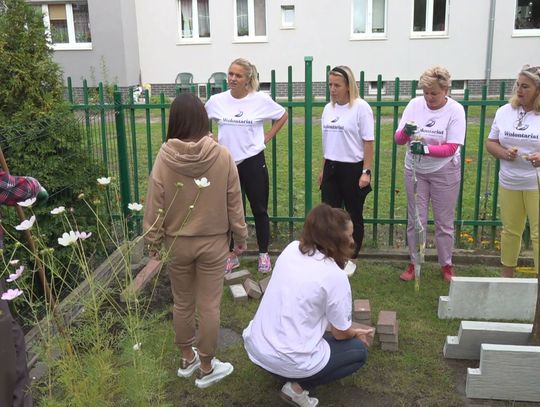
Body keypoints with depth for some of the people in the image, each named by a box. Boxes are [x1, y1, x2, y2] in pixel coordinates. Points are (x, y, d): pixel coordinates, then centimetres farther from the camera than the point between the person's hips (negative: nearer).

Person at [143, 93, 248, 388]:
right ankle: (206, 368, 25)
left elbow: (155, 206, -7)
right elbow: (234, 202, -5)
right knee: (209, 306, 10)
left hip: (176, 242, 1)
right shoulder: (222, 156, -13)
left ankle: (188, 358, 38)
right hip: (213, 242, -1)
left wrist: (153, 241, 7)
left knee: (182, 304, 19)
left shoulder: (164, 158, -13)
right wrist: (240, 235, 8)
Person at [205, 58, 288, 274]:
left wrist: (267, 137, 0)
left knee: (259, 209, 8)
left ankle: (264, 254, 24)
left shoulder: (261, 99, -10)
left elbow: (283, 116, 6)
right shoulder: (217, 100, -4)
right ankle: (231, 255, 26)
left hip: (253, 161, -2)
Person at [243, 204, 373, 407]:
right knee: (359, 351, 15)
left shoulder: (291, 249, 1)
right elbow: (340, 333, -2)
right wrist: (357, 333, 19)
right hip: (288, 360, -7)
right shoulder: (335, 276, -17)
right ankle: (298, 386, 2)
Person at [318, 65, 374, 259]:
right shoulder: (328, 108, 8)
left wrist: (366, 172, -15)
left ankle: (352, 256, 23)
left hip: (353, 168, -5)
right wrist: (323, 170, 16)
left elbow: (368, 142, -11)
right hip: (331, 168, 5)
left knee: (354, 215, 9)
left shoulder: (360, 107, -10)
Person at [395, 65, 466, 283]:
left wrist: (425, 148, -33)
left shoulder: (455, 110, -12)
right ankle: (414, 263, 23)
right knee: (415, 220, 9)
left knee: (444, 222, 9)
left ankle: (446, 265, 26)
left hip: (444, 173, -2)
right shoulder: (415, 104, -5)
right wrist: (405, 132, -28)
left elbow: (451, 148, -18)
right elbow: (398, 139, -5)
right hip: (415, 171, 2)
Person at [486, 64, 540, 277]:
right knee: (510, 231, 13)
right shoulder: (504, 111, 4)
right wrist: (504, 153, -11)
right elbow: (490, 142, 9)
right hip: (509, 183, 4)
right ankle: (507, 277, 28)